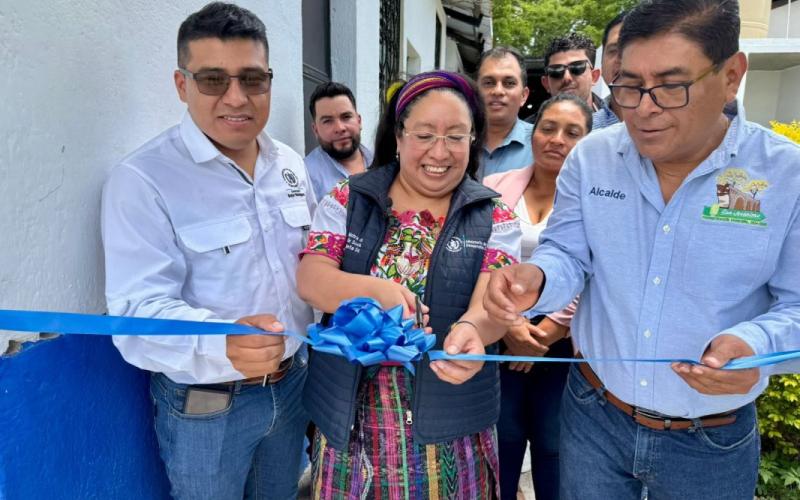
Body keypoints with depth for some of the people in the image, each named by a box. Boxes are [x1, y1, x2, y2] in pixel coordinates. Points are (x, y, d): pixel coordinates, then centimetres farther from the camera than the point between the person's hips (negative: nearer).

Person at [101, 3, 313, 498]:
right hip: (204, 407, -5)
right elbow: (139, 311, -27)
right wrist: (222, 344, -45)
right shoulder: (141, 180, -20)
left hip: (292, 381, 6)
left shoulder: (290, 163, 1)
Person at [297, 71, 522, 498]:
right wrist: (375, 290, -29)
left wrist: (470, 330, -37)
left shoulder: (494, 218, -1)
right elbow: (310, 280, -9)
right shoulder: (347, 201, 0)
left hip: (447, 417, 0)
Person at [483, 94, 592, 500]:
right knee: (502, 439, 13)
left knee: (553, 444, 14)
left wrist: (549, 330, -13)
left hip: (566, 344, -1)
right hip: (499, 339, 1)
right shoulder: (495, 188, 3)